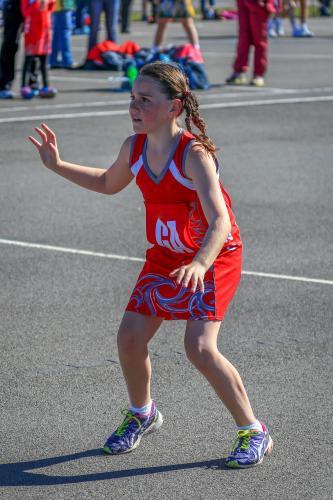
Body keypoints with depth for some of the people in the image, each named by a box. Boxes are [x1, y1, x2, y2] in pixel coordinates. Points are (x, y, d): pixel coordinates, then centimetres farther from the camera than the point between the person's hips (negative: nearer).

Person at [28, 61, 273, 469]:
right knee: (129, 337, 0)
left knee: (200, 349, -19)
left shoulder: (194, 154, -29)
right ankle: (141, 414, 30)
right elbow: (109, 183, 17)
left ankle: (253, 432, -1)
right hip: (164, 257, 7)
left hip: (214, 256, -6)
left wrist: (200, 264, -56)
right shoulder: (134, 148, -8)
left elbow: (220, 223, -39)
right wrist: (58, 166, 8)